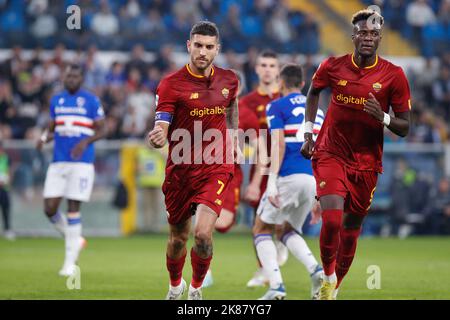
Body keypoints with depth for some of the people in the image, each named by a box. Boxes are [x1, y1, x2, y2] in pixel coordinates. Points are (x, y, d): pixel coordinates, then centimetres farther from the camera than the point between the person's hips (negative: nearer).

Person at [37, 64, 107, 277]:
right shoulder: (56, 100, 13)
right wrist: (44, 138, -3)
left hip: (81, 162, -5)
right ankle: (74, 240, 23)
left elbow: (101, 131, 0)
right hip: (58, 162, 5)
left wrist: (85, 142, -19)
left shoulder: (91, 101, -1)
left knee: (73, 208, -7)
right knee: (49, 208, -4)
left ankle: (70, 262, 0)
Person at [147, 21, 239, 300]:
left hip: (216, 169, 0)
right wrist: (157, 138, -39)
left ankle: (196, 289, 8)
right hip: (180, 170, 0)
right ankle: (176, 286, 44)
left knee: (203, 234, -18)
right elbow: (161, 128, -17)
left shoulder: (228, 79, 1)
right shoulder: (171, 84, -11)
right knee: (178, 238, 14)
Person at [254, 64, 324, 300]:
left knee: (262, 229, 10)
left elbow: (278, 144, -11)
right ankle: (316, 270, -6)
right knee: (289, 232, 22)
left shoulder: (277, 106, 3)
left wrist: (271, 182, -17)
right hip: (312, 180, 6)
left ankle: (276, 286, -8)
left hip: (288, 176, -6)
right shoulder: (317, 110, 22)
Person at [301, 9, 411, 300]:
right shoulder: (333, 67, -4)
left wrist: (382, 117, -24)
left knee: (351, 228, 10)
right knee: (332, 219, -21)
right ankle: (328, 276, 5)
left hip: (366, 163, 1)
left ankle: (334, 289, 30)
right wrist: (308, 133, 13)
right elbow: (314, 92, 19)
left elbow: (404, 128, -3)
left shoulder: (394, 76, -7)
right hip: (331, 154, -1)